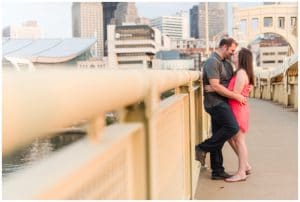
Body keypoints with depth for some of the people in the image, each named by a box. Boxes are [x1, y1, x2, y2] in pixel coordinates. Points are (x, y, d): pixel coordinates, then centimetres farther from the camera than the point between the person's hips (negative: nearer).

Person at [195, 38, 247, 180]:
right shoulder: (212, 62, -12)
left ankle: (217, 171, 15)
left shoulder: (226, 63, 18)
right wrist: (236, 96, -17)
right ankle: (203, 148, -11)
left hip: (221, 103, 9)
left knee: (218, 138, 10)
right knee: (232, 127, -21)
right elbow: (215, 86, -20)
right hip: (215, 102, -9)